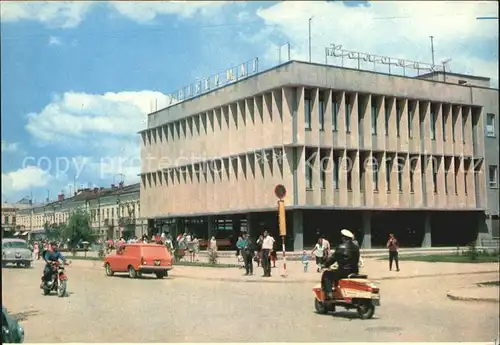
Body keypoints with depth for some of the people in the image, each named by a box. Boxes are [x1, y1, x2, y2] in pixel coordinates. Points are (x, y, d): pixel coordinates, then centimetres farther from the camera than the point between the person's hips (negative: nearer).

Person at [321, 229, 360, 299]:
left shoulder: (341, 247, -10)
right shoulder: (356, 247, 11)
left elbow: (333, 258, -6)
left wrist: (326, 264, 8)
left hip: (343, 271, -7)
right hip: (354, 272, 7)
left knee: (326, 274, 7)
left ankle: (329, 293, -9)